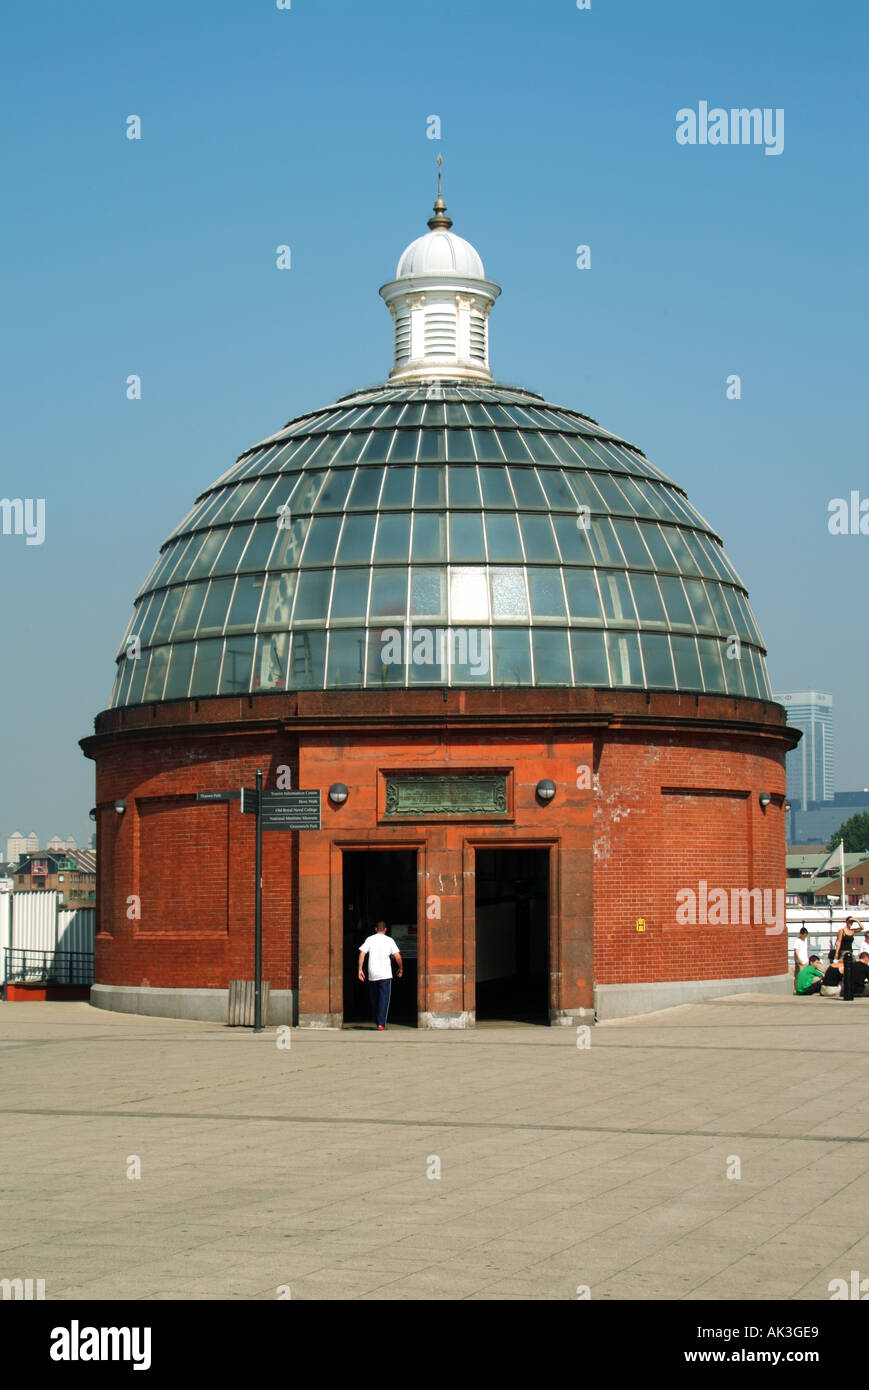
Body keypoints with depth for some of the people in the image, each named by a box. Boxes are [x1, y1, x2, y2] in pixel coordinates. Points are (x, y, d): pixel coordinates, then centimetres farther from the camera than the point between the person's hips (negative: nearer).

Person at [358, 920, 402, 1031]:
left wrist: (360, 970, -1)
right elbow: (397, 956, -3)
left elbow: (362, 954, -3)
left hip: (372, 975, 2)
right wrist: (401, 968, 13)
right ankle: (381, 1024, -12)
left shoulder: (369, 939, 6)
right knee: (384, 999, -3)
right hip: (385, 975, -2)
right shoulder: (389, 940, 3)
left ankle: (377, 1022, 26)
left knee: (374, 999, 16)